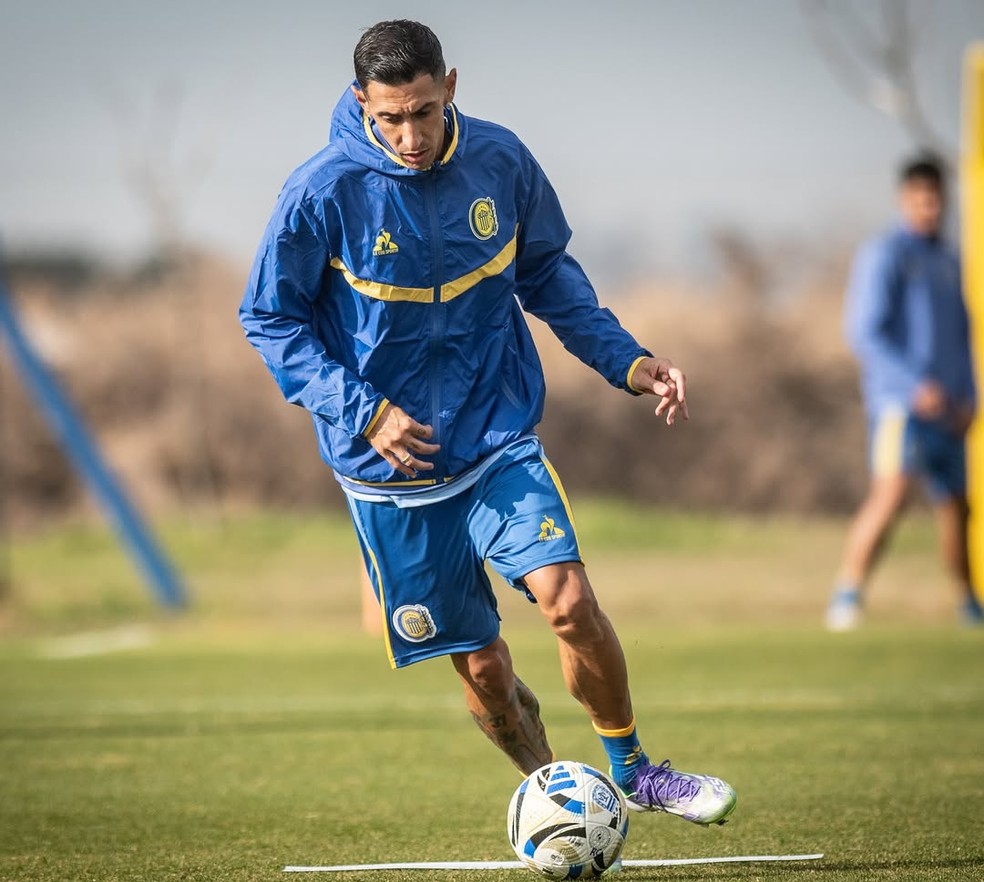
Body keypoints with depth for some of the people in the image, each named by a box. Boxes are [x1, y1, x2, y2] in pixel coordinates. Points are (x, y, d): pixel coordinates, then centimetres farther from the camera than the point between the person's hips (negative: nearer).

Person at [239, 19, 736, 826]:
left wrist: (625, 359, 0)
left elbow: (547, 270, 12)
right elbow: (270, 318, -6)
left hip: (499, 435, 2)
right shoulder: (323, 193, -16)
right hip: (392, 465, -2)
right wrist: (363, 413, -16)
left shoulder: (499, 161, -6)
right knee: (481, 666, 3)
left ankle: (632, 771, 4)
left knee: (569, 599, -18)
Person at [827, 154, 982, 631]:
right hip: (900, 401, -7)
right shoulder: (884, 255, -5)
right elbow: (864, 331, -12)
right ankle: (846, 596, -25)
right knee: (891, 492, -24)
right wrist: (914, 386, -21)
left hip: (946, 408, 7)